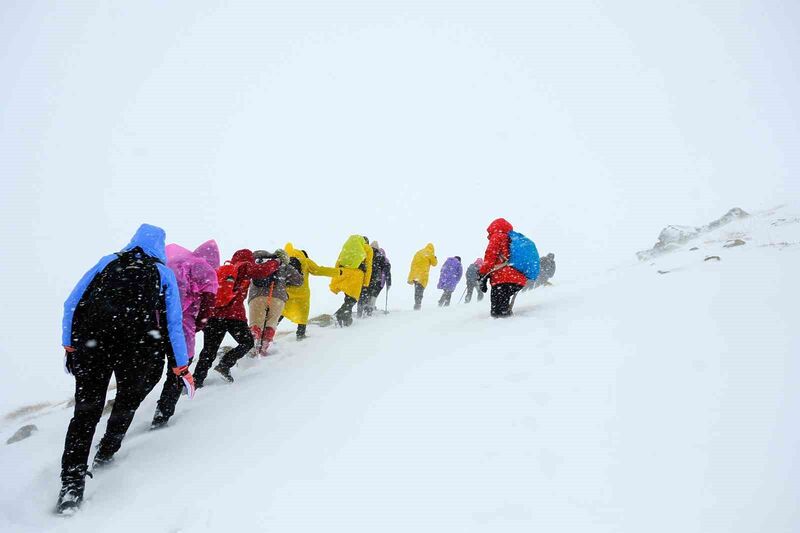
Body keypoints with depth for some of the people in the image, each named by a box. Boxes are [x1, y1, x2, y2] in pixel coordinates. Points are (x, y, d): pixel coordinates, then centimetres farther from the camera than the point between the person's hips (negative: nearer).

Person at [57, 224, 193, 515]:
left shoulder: (107, 262, 16)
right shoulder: (164, 273, 11)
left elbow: (72, 303, 12)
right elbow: (173, 324, 7)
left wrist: (69, 345, 21)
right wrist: (182, 368, 12)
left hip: (89, 344, 1)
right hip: (138, 349, -1)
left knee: (86, 410, 10)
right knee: (127, 401, 26)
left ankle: (72, 485, 4)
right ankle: (106, 452, 39)